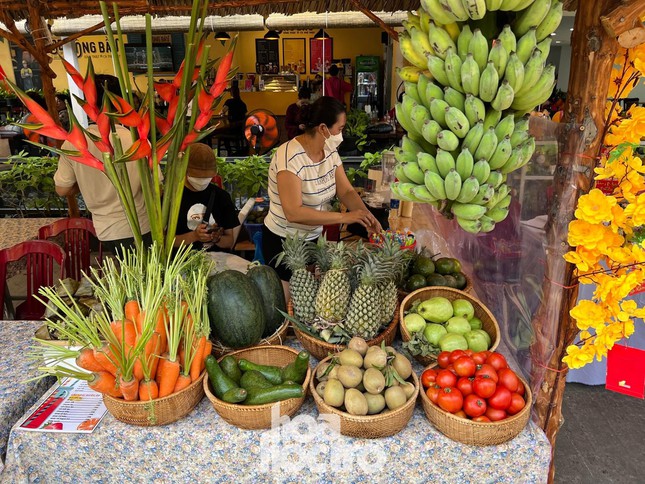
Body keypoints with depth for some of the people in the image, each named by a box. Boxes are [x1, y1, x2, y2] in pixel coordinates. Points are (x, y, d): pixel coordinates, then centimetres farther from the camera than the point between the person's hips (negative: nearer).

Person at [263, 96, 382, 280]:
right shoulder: (290, 156, -25)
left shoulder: (330, 151, -2)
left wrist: (366, 216, -19)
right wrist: (344, 217, -34)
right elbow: (293, 213, -32)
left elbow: (347, 191, 0)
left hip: (313, 239, 7)